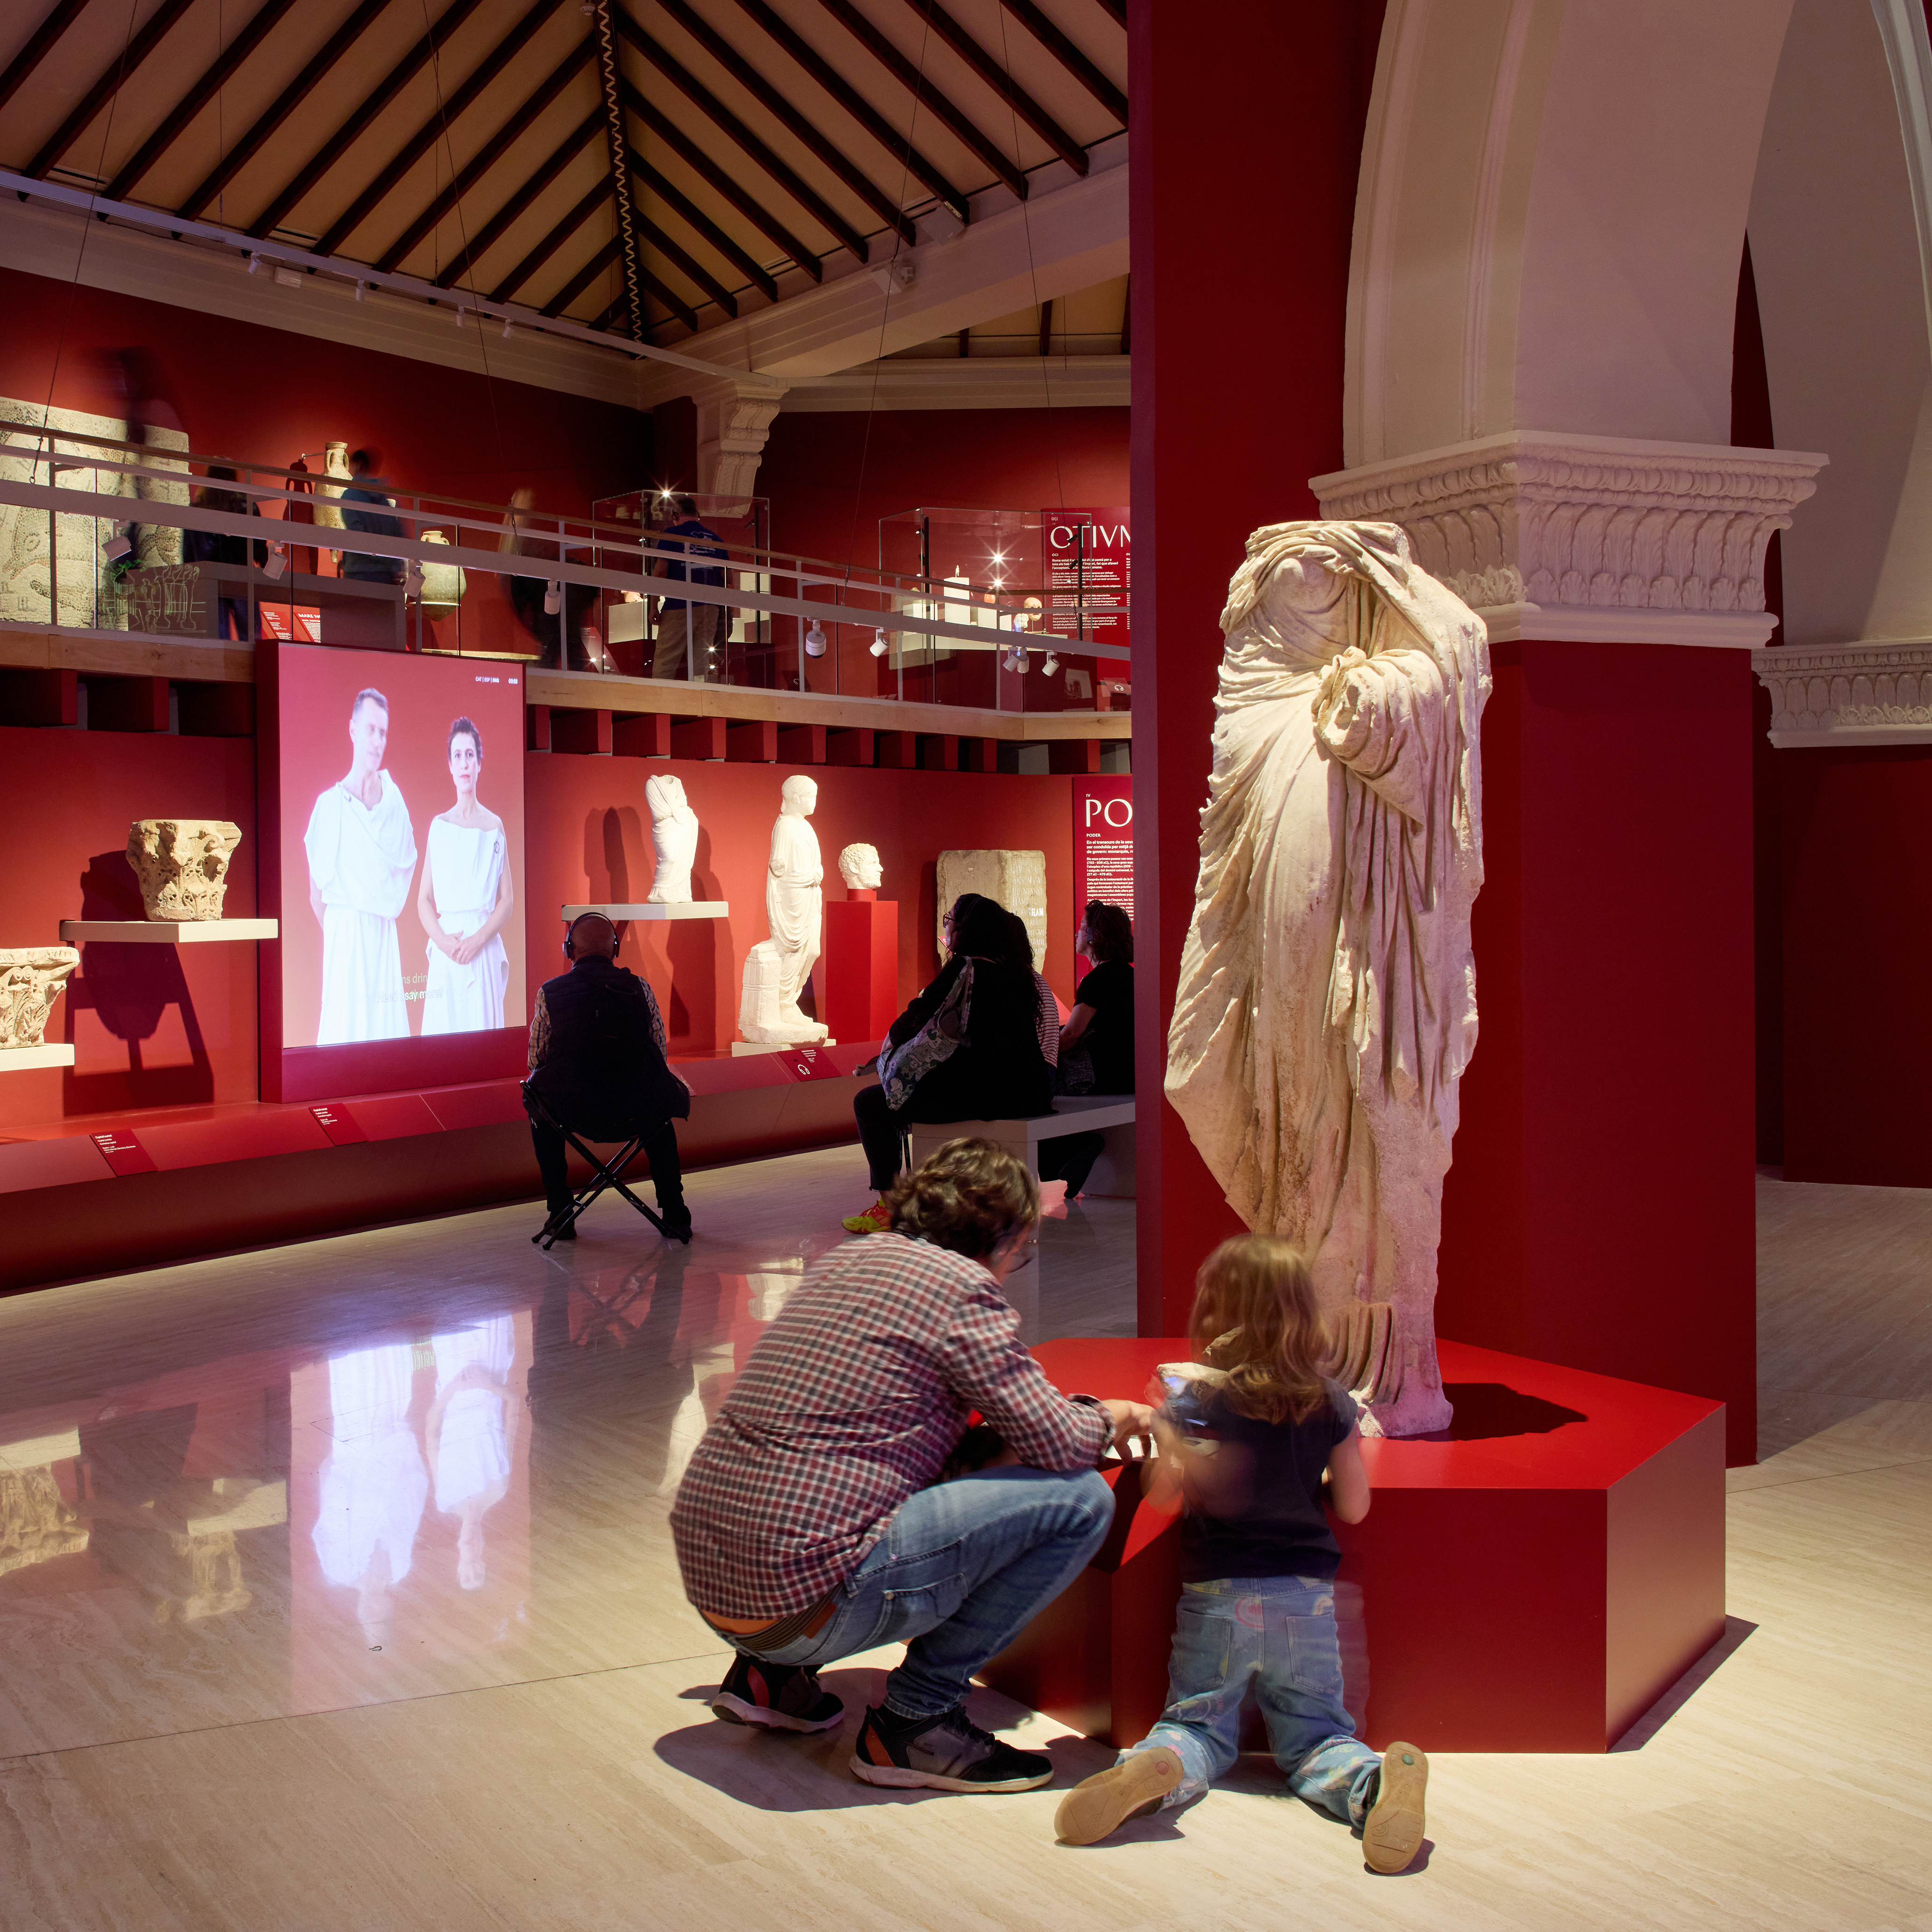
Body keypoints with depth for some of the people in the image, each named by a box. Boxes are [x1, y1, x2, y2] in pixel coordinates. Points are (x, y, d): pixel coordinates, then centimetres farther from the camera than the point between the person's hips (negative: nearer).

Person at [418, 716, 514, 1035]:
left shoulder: (494, 826, 4)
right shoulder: (439, 825, 9)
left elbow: (507, 901, 1)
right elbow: (423, 900, 8)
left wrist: (477, 940, -12)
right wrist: (443, 941, -9)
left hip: (485, 947, -1)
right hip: (444, 951, 1)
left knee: (481, 1025, -1)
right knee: (442, 1027, 0)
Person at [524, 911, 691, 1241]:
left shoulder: (549, 992, -2)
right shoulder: (641, 989, 1)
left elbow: (536, 1060, 7)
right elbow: (661, 1054, 8)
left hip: (573, 1113, -1)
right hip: (639, 1116, 1)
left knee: (537, 1101, 33)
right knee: (660, 1103, 36)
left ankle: (560, 1214, 30)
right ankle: (674, 1213, 29)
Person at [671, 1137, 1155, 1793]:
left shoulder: (848, 1258, 17)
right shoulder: (961, 1286, -7)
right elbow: (1059, 1444, -7)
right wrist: (1115, 1418, 17)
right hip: (803, 1595, -9)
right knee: (1080, 1499, -4)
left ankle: (770, 1675, 21)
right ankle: (914, 1719, 2)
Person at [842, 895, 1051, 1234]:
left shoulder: (962, 970, -11)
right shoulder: (1016, 974, 13)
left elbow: (913, 1022, -7)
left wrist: (891, 1043, 15)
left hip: (977, 1094, -9)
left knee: (869, 1103, 4)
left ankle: (888, 1206, 7)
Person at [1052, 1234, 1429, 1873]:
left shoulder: (1194, 1396, -6)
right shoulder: (1331, 1402, 1)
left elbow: (1161, 1496, -8)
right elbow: (1353, 1508, 6)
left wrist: (1162, 1423, 7)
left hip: (1216, 1594, -2)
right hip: (1306, 1598, 2)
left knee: (1197, 1722, 13)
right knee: (1314, 1733, 12)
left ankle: (1158, 1767, -21)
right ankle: (1374, 1780, -21)